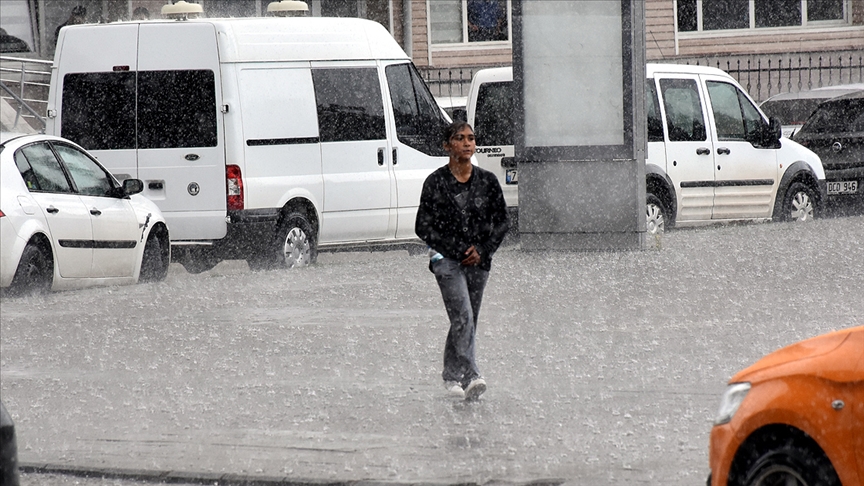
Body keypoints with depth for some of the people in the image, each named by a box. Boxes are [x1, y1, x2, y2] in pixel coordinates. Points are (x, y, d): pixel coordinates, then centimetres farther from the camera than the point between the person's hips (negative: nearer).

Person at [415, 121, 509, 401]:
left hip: (478, 259, 4)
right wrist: (458, 251, -10)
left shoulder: (487, 181, 6)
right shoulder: (436, 182, -3)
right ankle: (470, 377, -22)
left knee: (468, 321, 7)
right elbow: (424, 227, -3)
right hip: (446, 257, -4)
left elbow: (501, 223, 10)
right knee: (462, 316, -17)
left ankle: (451, 375, 20)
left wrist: (482, 250, -6)